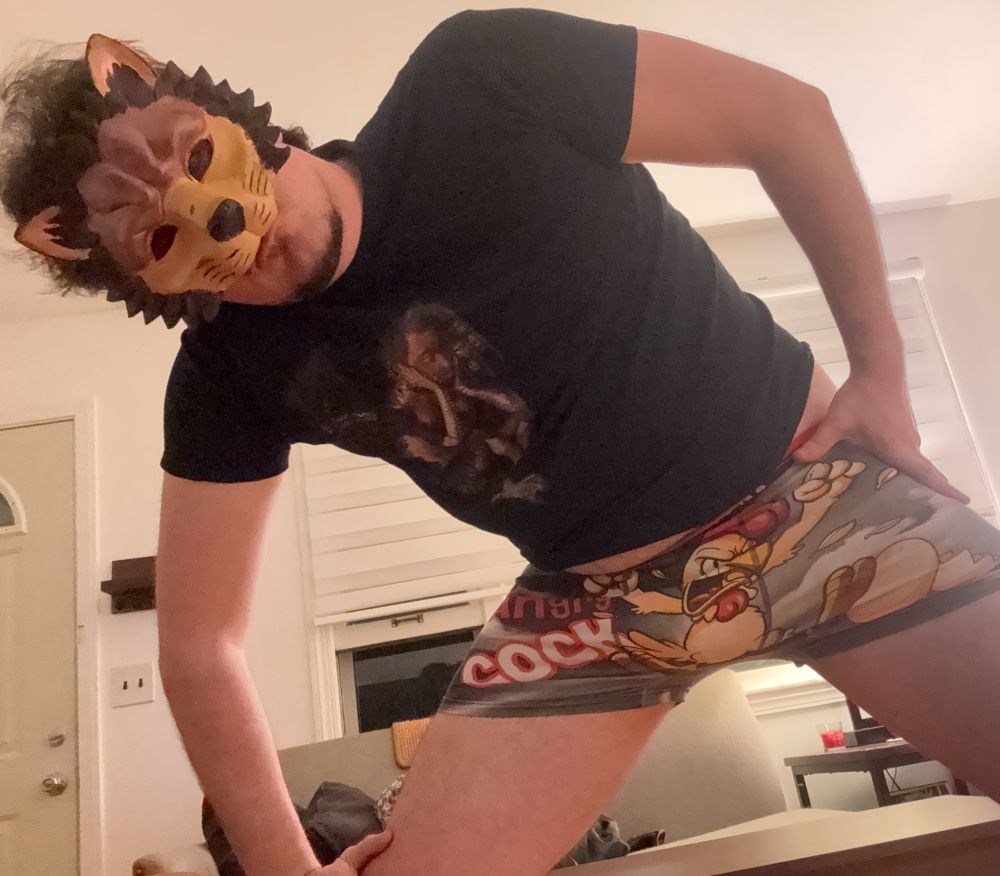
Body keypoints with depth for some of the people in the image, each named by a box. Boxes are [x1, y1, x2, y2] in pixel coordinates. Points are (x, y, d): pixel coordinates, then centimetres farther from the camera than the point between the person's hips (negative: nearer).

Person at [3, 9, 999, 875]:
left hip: (807, 480, 0)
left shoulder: (477, 87, -20)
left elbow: (789, 115, -10)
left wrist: (880, 371, -8)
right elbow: (198, 644, -2)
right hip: (592, 593, 2)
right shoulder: (228, 374, -10)